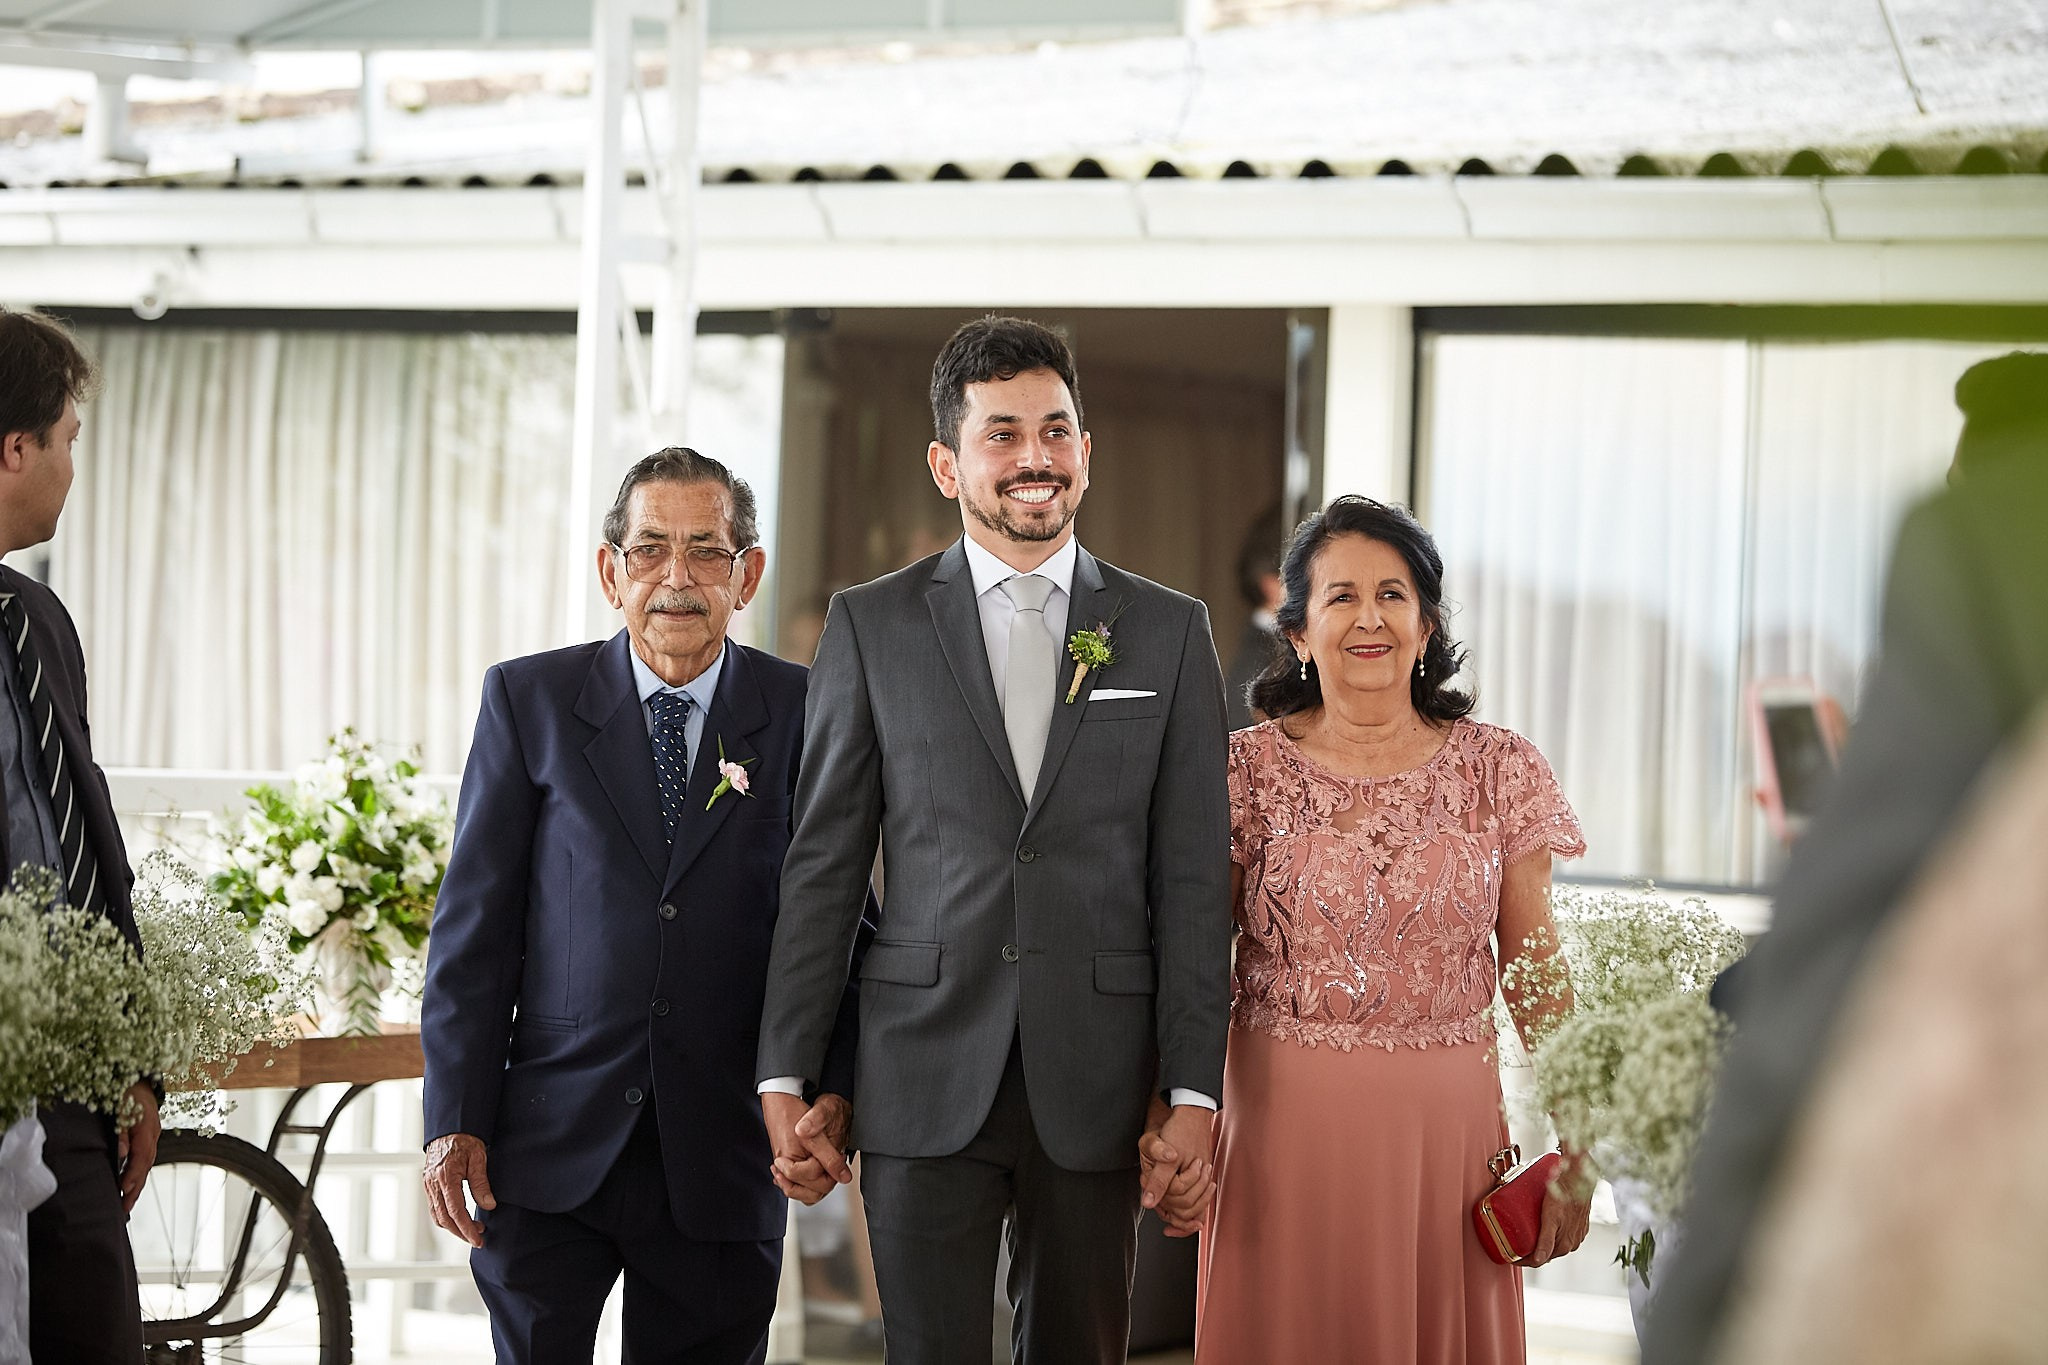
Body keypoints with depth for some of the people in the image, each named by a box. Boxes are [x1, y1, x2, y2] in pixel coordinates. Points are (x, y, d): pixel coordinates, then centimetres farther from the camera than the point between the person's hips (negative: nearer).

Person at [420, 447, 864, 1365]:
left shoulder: (806, 717, 3)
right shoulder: (531, 700, 3)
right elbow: (475, 922, 2)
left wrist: (833, 1083, -10)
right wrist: (454, 1121, -4)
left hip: (724, 1154, 0)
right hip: (551, 1151, 0)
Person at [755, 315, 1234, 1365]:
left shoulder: (1168, 633, 8)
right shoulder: (872, 626, 6)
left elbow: (1193, 879, 5)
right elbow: (822, 866, 5)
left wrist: (1191, 1093, -2)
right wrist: (785, 1074, 0)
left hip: (1094, 1084, 1)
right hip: (927, 1078, -1)